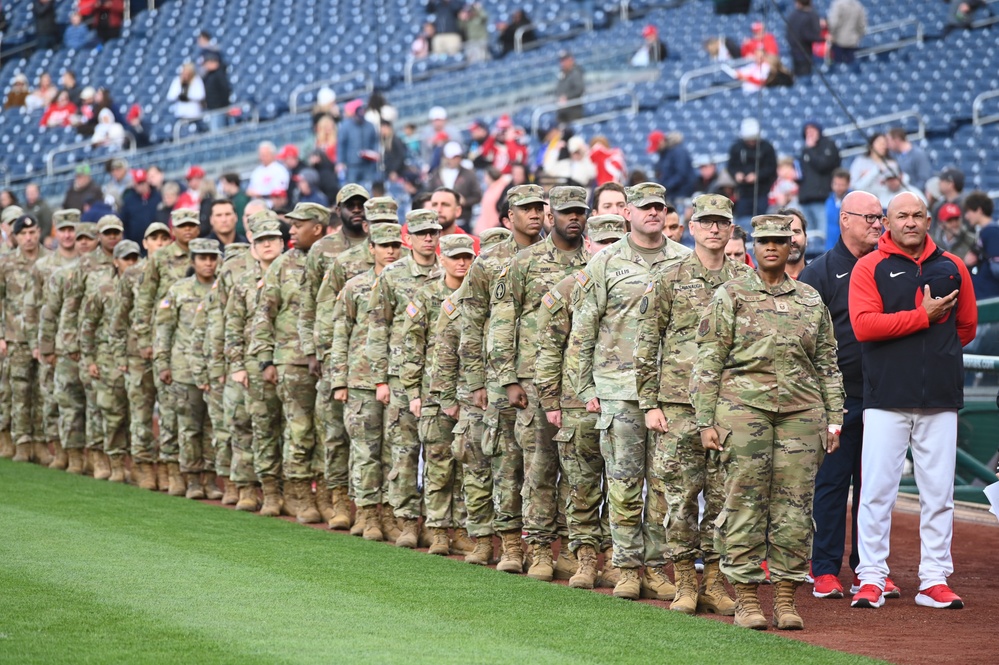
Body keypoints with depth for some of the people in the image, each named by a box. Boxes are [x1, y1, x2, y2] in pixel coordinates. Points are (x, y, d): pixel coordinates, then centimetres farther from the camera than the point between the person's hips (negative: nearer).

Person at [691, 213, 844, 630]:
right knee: (745, 503, -4)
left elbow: (827, 365, 18)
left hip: (801, 410, 3)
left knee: (794, 506, 1)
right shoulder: (730, 296, 6)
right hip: (743, 407, -3)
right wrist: (706, 421, -5)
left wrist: (834, 419, 10)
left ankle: (786, 600, 7)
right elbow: (708, 362, 2)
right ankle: (746, 600, 1)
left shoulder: (811, 300, 15)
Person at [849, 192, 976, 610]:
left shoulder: (952, 268, 12)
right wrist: (924, 316, -11)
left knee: (938, 493, 4)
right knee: (876, 490, -4)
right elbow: (864, 325, -12)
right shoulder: (869, 268, 2)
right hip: (886, 399, -3)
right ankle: (871, 579, 2)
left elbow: (966, 327, 21)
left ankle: (934, 580, 9)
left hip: (941, 401, 3)